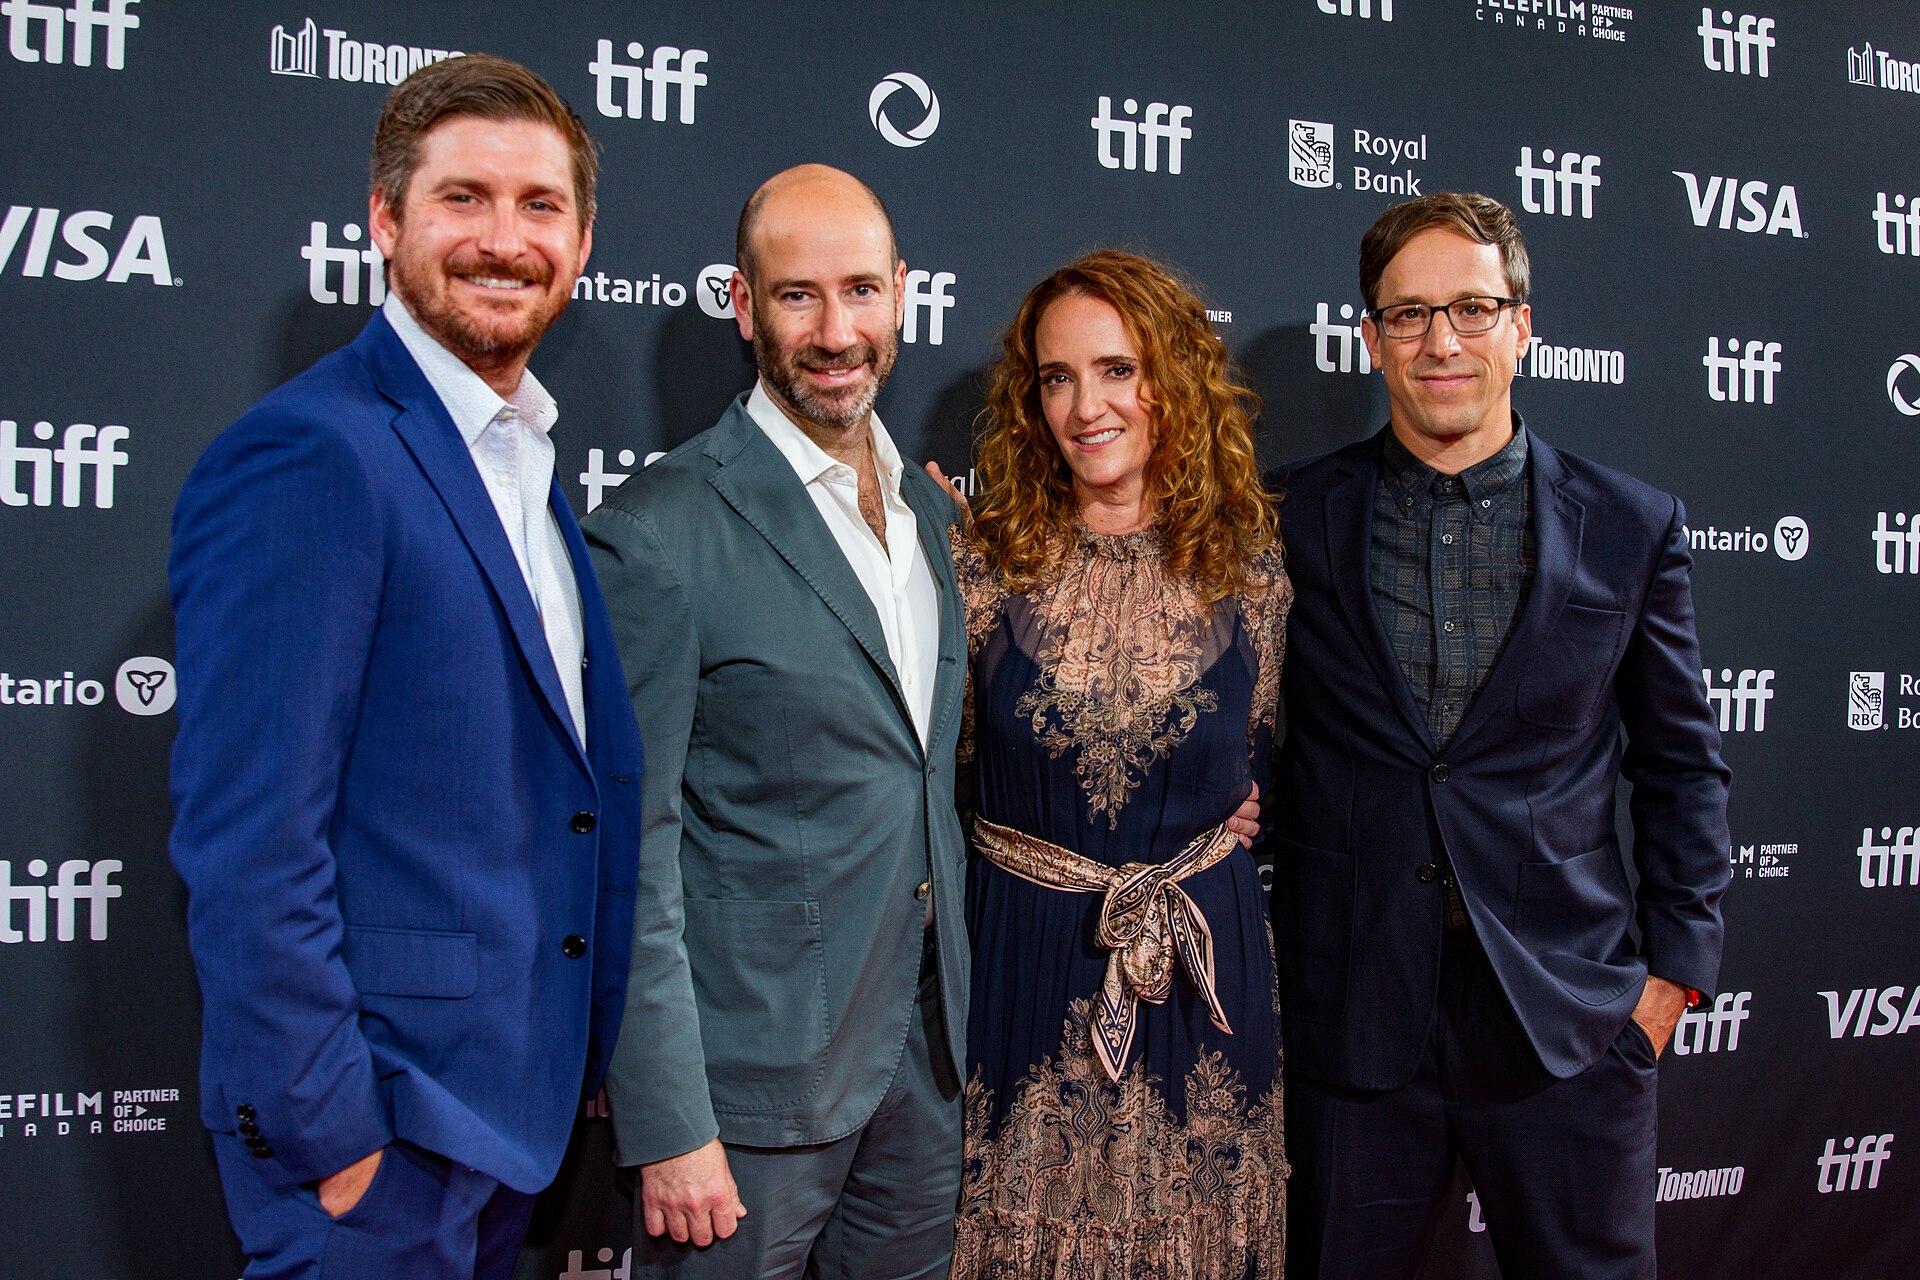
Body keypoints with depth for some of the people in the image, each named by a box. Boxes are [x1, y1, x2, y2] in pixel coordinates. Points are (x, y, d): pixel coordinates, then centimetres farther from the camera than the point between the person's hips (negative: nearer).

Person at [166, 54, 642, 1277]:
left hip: (508, 1098, 8)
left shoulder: (526, 460, 9)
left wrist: (582, 1060, 12)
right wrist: (328, 1137, -18)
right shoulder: (307, 455, -19)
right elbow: (248, 844, -21)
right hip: (377, 1125, -8)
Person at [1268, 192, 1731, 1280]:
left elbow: (1682, 766, 7)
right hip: (1351, 1015, 0)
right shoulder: (1298, 517, 1)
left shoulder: (1631, 527, 2)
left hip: (1571, 1023, 1)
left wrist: (1674, 967, 3)